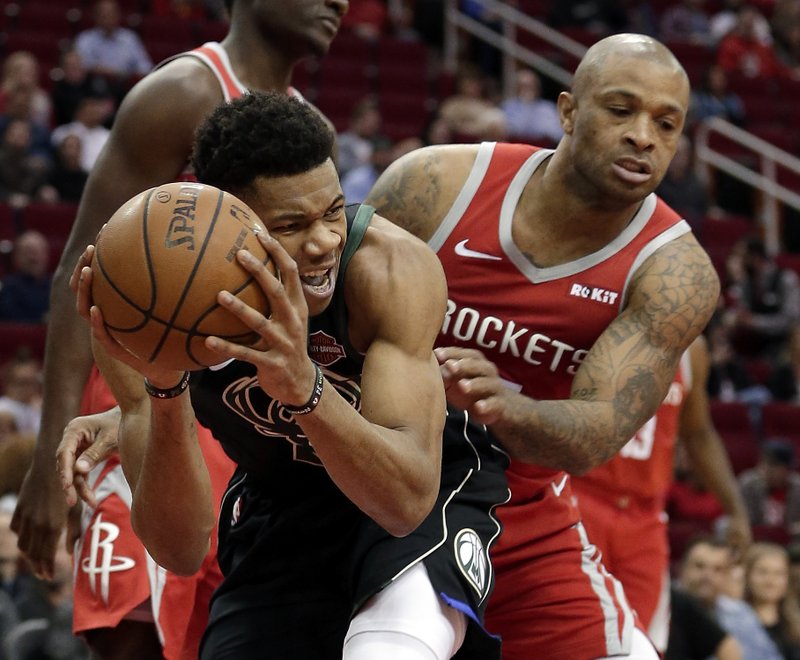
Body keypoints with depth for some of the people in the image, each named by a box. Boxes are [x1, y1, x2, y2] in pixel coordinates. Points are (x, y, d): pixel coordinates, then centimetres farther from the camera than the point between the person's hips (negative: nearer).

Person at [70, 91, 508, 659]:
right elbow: (179, 551, -26)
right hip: (278, 508, 3)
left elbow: (407, 500, -37)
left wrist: (304, 385, -54)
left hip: (433, 493, -3)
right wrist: (164, 390, -43)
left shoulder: (394, 266, -29)